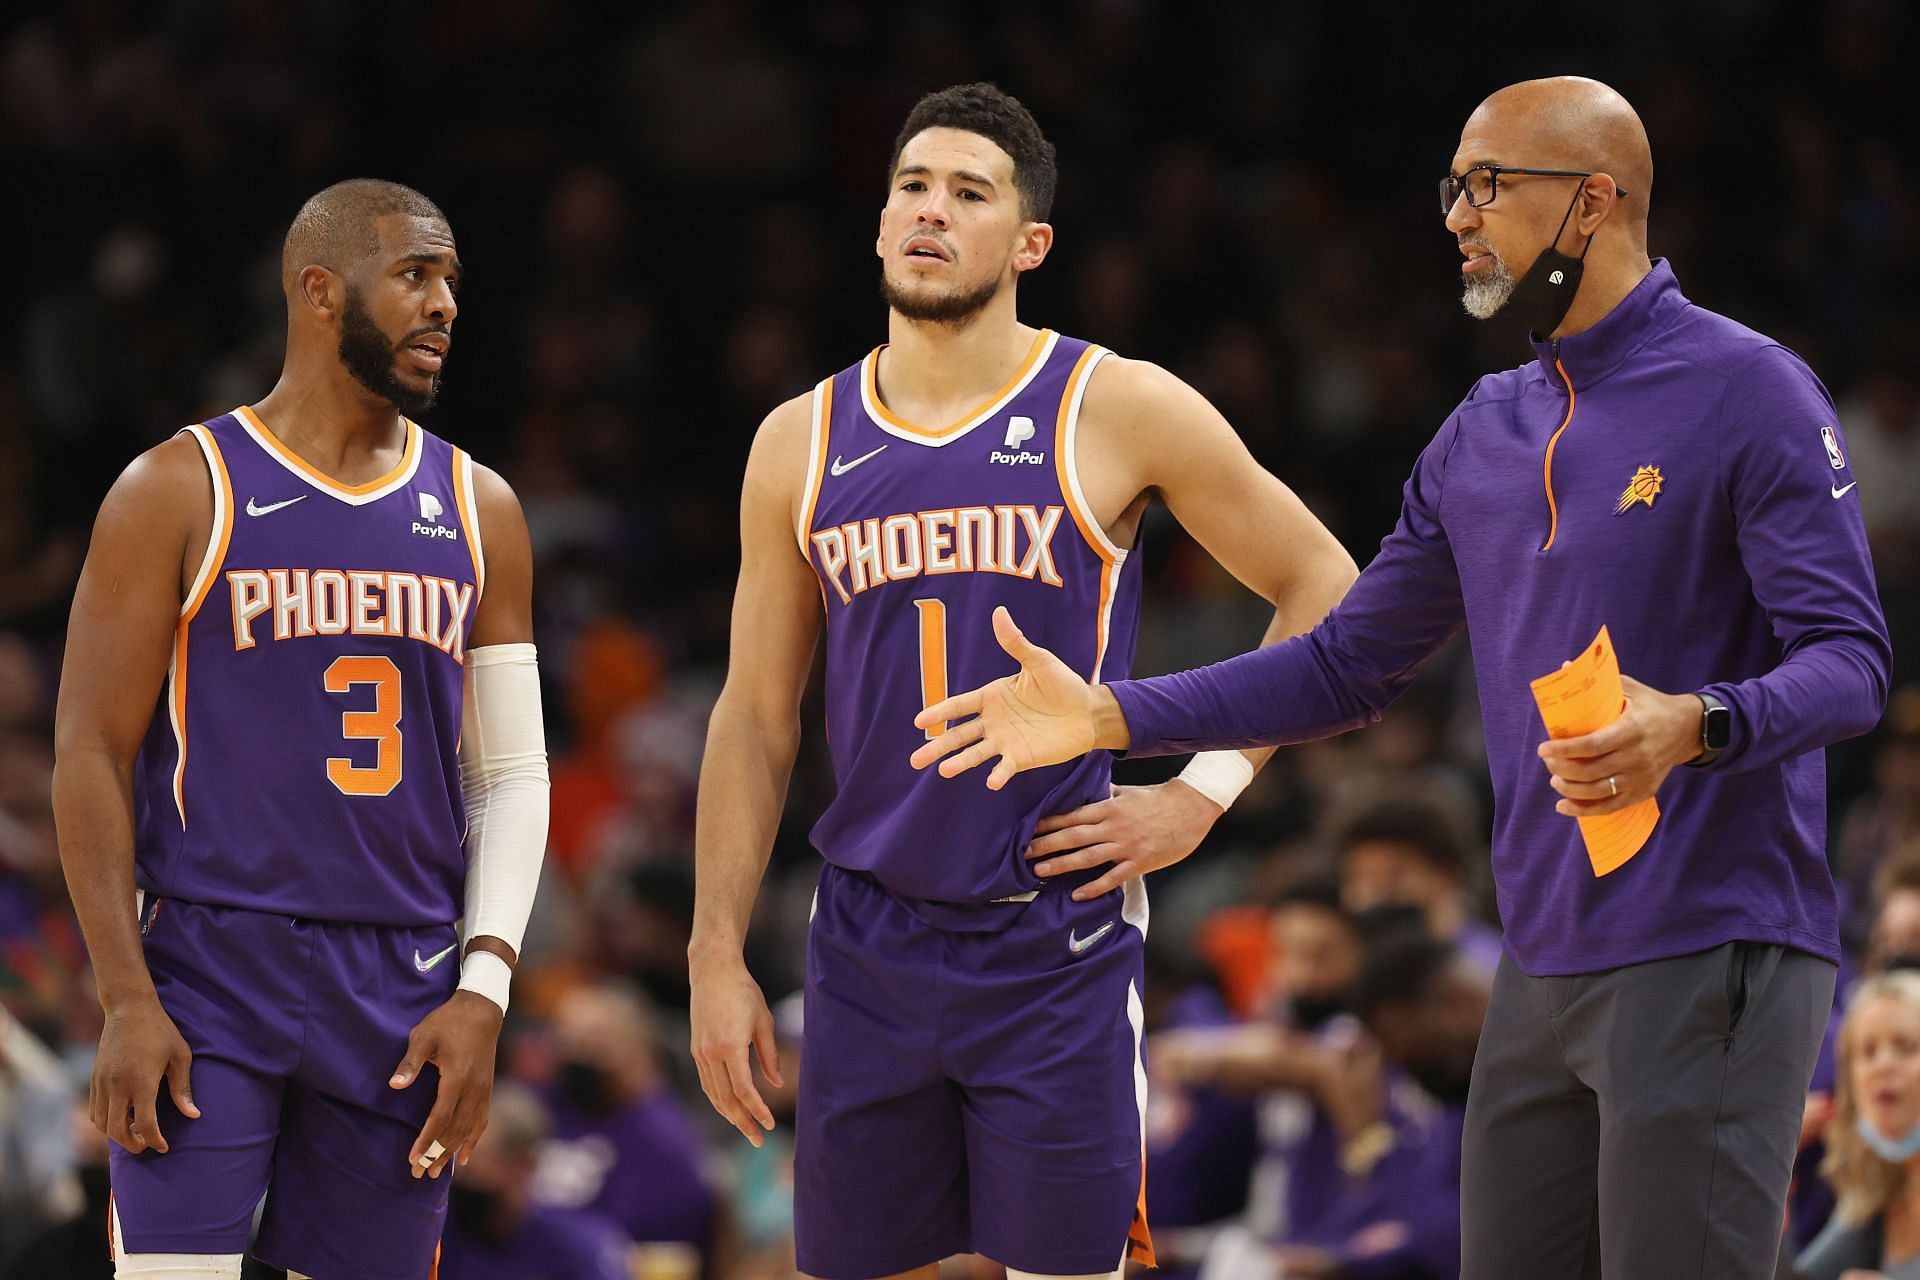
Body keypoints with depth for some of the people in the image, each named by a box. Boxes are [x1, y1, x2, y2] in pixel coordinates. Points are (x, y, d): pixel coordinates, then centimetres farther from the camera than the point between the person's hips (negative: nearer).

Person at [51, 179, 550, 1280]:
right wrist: (128, 1001, -12)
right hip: (209, 970, -4)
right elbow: (92, 750, -4)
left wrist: (484, 991, -2)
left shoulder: (477, 513, 11)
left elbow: (513, 774, 11)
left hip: (401, 985, 4)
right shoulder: (183, 490, -2)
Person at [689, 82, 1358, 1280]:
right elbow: (756, 719, 11)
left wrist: (1202, 795, -4)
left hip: (1060, 943, -3)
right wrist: (717, 958, 4)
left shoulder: (1117, 411, -3)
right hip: (870, 944, 3)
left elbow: (1322, 588, 3)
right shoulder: (803, 443, 8)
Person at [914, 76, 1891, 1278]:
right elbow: (1348, 664, 21)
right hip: (1544, 970, 8)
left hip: (1708, 958, -8)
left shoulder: (1749, 390, -6)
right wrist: (1106, 715, 12)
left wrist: (1695, 727, -32)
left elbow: (1850, 659, -13)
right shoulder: (1486, 432, 17)